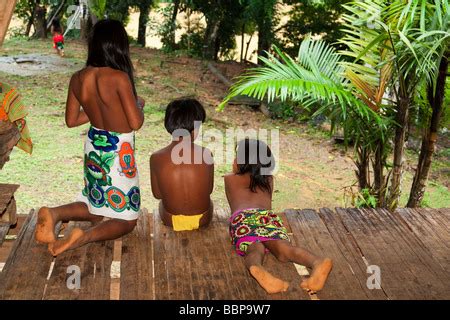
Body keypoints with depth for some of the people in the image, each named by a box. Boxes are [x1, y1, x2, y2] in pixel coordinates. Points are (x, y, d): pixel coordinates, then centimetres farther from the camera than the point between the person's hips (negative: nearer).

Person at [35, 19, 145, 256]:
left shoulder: (78, 78, -4)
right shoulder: (119, 78, -23)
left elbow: (71, 120, 6)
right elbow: (136, 123, -20)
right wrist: (139, 104, 0)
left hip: (93, 148, 6)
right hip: (118, 153, -6)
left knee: (97, 206, 27)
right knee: (126, 219, 10)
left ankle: (55, 213, 0)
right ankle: (85, 237, -18)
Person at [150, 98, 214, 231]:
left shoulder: (156, 158, -17)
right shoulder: (205, 154, -19)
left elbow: (157, 194, -4)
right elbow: (209, 189, -5)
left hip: (170, 220, 1)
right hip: (202, 220, 0)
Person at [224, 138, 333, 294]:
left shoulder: (229, 179, 30)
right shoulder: (268, 179, 34)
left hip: (241, 217, -1)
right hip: (268, 215, 1)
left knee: (255, 250, -29)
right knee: (284, 248, -25)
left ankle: (257, 269, -65)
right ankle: (318, 263, -56)